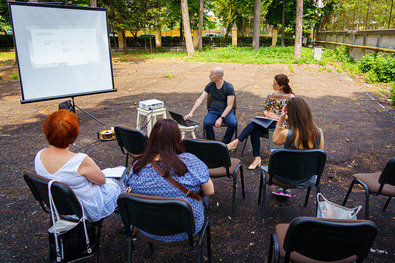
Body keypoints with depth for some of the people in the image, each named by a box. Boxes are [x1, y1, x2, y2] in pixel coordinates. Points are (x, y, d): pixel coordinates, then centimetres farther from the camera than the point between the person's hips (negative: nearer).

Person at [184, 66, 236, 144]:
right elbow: (200, 100, -1)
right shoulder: (210, 86, 0)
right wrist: (191, 113, -11)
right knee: (207, 123, -30)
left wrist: (221, 118, -24)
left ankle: (225, 143, -8)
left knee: (232, 124, -32)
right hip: (213, 110, 2)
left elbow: (229, 105, -13)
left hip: (226, 111, -2)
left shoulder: (229, 87, -11)